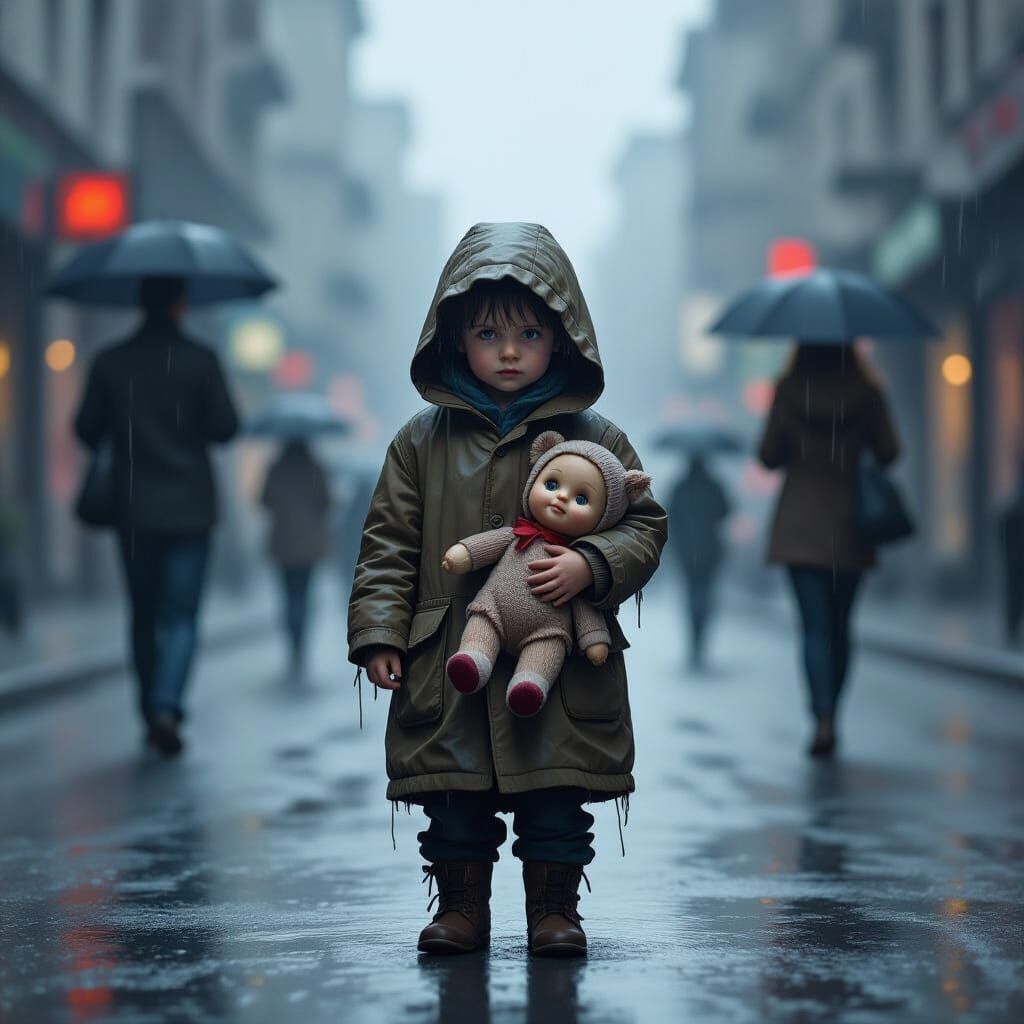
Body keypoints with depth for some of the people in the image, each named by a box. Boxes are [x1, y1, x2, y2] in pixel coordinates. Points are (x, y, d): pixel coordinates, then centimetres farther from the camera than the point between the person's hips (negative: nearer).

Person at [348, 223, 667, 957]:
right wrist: (379, 633, -3)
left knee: (555, 799, 5)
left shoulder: (595, 440, 3)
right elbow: (389, 542, 5)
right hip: (448, 664, 1)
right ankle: (461, 906, 21)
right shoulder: (423, 441, 4)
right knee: (455, 797, 8)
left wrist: (591, 566, -17)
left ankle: (555, 909, 18)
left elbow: (645, 525, 3)